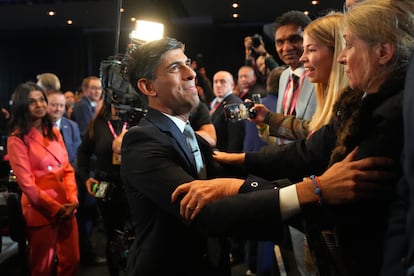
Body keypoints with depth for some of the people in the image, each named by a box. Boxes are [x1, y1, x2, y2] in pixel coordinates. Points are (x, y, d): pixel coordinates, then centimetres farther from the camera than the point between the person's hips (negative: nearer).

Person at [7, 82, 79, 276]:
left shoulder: (54, 133, 11)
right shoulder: (17, 139, -9)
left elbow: (67, 169, 8)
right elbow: (26, 183, -14)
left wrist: (72, 200, -7)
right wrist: (55, 208, -16)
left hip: (65, 207, 6)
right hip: (41, 211, -6)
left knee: (71, 260, 13)